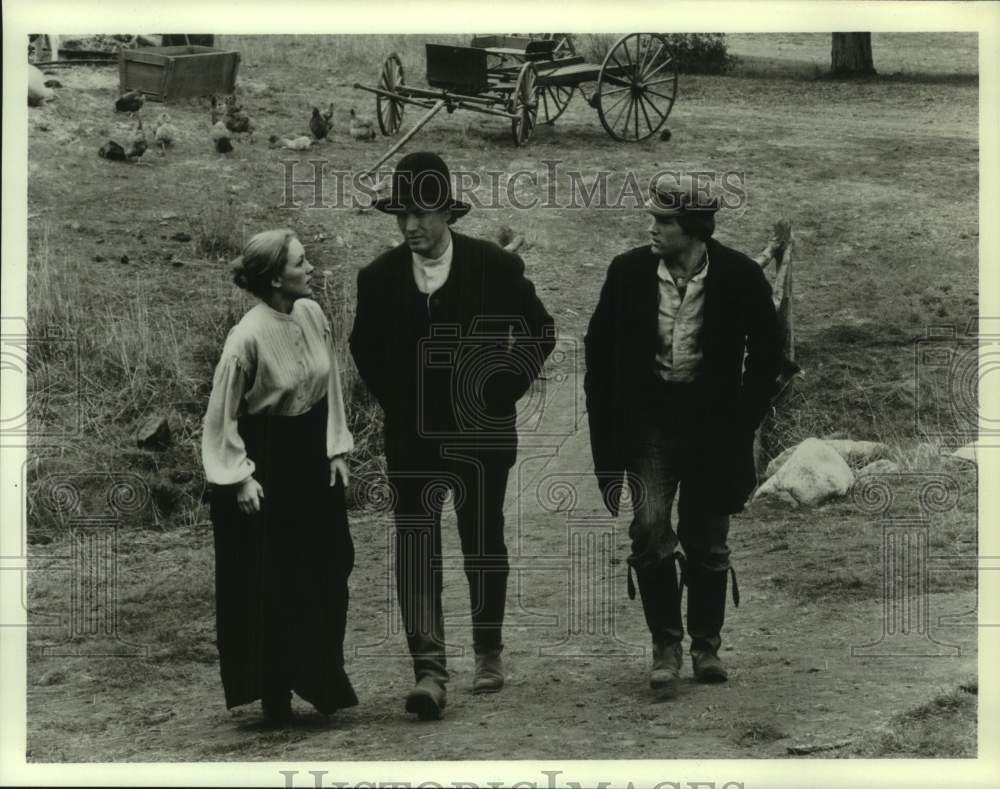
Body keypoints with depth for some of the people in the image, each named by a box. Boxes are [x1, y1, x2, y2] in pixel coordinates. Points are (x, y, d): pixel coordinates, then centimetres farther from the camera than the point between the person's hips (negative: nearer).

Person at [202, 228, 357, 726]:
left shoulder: (312, 315, -3)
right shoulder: (248, 338, -21)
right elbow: (222, 417, -13)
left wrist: (337, 449, 7)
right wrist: (240, 478, -14)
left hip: (313, 460, 6)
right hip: (266, 463, -6)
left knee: (327, 571, 9)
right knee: (269, 586, 0)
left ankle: (321, 683, 23)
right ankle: (274, 697, 12)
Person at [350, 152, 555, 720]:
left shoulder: (496, 267, -6)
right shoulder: (380, 277, -2)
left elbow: (541, 331, 4)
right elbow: (365, 347, 14)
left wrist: (506, 390, -2)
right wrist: (394, 401, 6)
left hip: (481, 432, 0)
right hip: (413, 434, 0)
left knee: (483, 542, 12)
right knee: (415, 545, -11)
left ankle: (489, 653, 30)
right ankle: (429, 670, -15)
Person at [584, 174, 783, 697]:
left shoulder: (739, 278, -10)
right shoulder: (628, 272, -7)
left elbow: (767, 350, 5)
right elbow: (599, 348, 5)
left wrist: (744, 415, 1)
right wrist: (607, 416, 2)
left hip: (711, 417, 0)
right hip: (649, 416, 0)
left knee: (707, 544, 8)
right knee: (650, 530, -13)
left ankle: (706, 647, 24)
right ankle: (665, 648, -1)